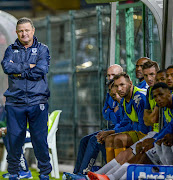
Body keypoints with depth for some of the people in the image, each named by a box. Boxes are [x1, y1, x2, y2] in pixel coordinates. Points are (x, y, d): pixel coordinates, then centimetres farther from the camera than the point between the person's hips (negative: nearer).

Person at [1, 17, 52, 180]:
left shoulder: (42, 49, 8)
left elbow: (41, 70, -9)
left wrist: (18, 72, -7)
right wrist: (28, 66, -10)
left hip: (37, 102, -1)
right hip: (15, 102, 1)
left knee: (40, 139, 0)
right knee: (14, 139, 3)